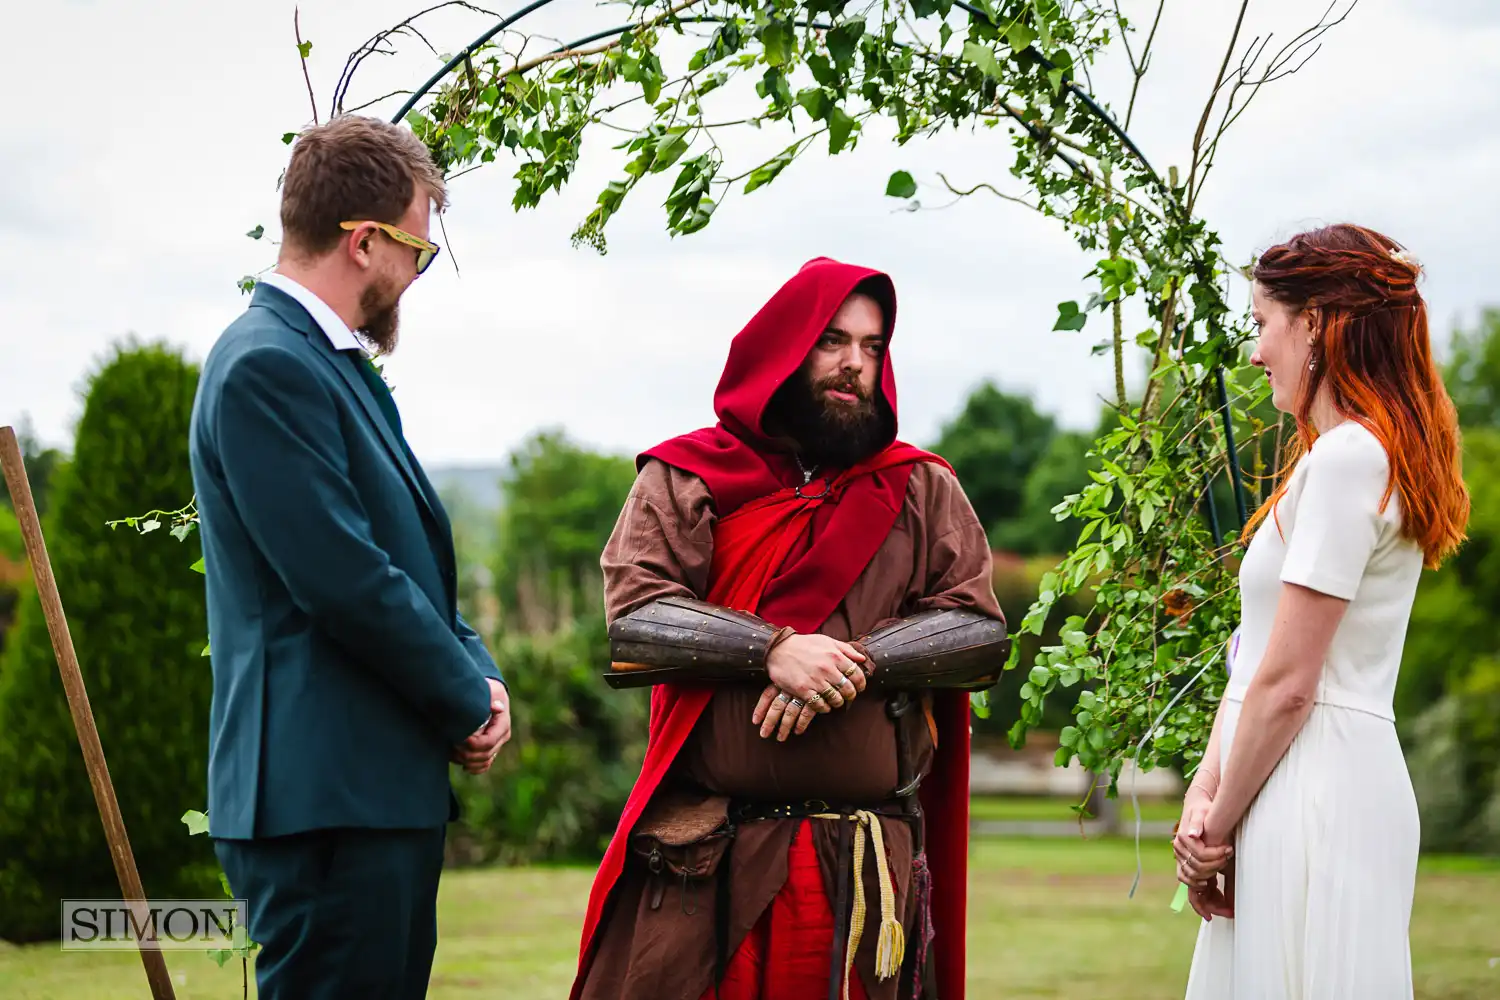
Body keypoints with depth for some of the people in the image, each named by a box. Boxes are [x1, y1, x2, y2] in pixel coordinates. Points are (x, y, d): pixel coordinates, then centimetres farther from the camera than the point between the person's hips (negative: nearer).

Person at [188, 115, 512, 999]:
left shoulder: (336, 364, 18)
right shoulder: (265, 368, -15)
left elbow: (411, 552, 22)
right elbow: (344, 580, -20)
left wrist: (478, 670, 5)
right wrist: (468, 700, -8)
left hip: (388, 785, 10)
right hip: (326, 792, -10)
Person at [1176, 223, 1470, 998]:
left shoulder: (1346, 458, -14)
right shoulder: (1375, 455, 17)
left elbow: (1287, 684, -17)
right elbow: (1255, 655, 13)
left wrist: (1218, 825, -7)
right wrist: (1203, 795, 5)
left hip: (1316, 794, -9)